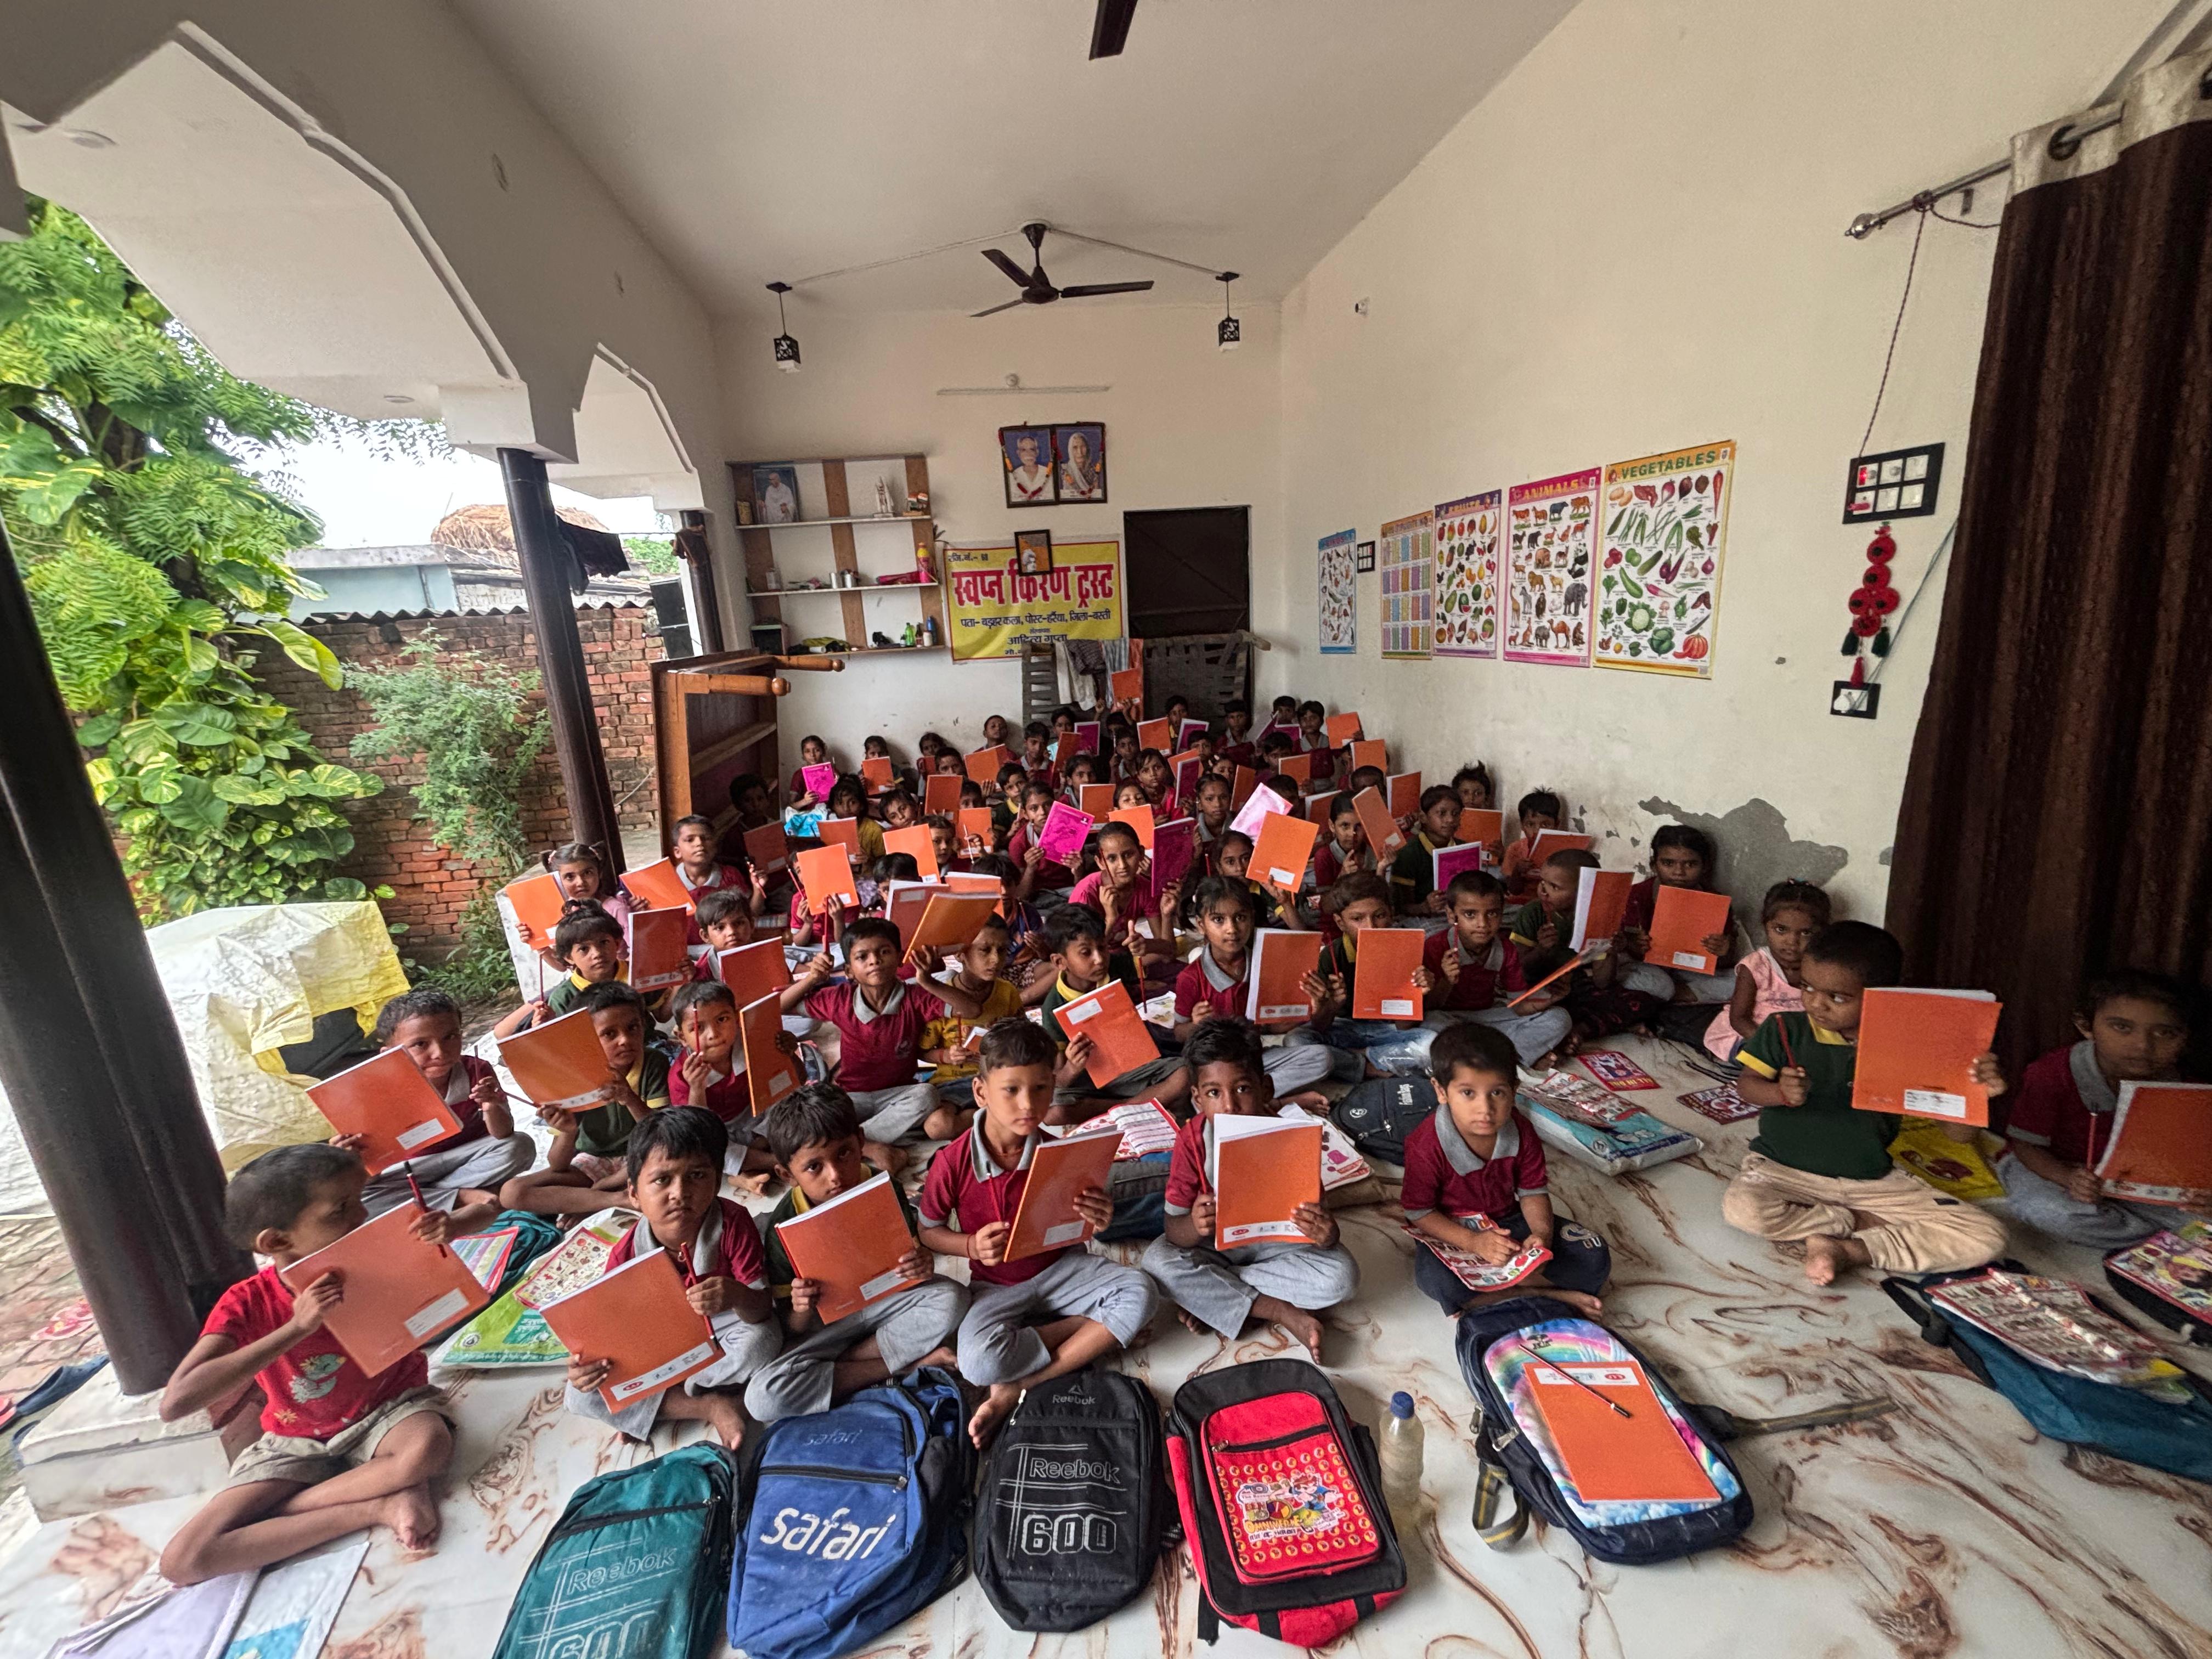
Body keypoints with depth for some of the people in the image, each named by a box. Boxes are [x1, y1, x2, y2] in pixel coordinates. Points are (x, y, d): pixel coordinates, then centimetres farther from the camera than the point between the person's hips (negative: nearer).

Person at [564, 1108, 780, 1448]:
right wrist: (586, 1364, -35)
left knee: (763, 1339, -33)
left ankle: (645, 1410, -12)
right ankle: (708, 1406, -17)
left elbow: (762, 1311, -25)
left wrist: (739, 1297, -48)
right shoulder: (627, 1254, -21)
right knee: (581, 1395, -18)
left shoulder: (733, 1224, -26)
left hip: (720, 1331, -2)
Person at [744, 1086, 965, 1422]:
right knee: (763, 1398, -29)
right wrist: (800, 1310, -34)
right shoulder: (783, 1228, -18)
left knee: (952, 1299, -26)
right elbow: (794, 1331, -10)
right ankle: (912, 1363, -19)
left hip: (883, 1299, 0)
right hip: (825, 1321, 0)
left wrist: (923, 1266, -26)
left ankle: (848, 1360, -12)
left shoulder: (886, 1190, -16)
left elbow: (912, 1255, -2)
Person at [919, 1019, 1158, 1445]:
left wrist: (1097, 1222, -22)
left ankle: (1021, 1386, -16)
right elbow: (928, 1231, -3)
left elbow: (1076, 1225, 2)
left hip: (1061, 1266, 3)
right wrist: (972, 1246, -23)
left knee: (1139, 1292, -22)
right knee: (978, 1360, -32)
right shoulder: (953, 1162, -18)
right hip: (997, 1285, -2)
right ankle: (1099, 1334, -9)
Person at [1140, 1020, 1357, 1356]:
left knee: (1341, 1275, -25)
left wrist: (1326, 1234, -40)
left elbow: (1320, 1222, -15)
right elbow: (1174, 1230, -19)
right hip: (1215, 1243, 0)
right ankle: (1286, 1314, -19)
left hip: (1278, 1243, 0)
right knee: (1156, 1261, -27)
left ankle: (1209, 1297, -16)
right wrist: (1195, 1225, -43)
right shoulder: (1192, 1140, -19)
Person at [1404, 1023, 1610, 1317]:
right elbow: (1419, 1213, -19)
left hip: (1509, 1221, 4)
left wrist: (1542, 1233, -22)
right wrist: (1473, 1242, -30)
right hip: (1453, 1232, -4)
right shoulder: (1426, 1146, -28)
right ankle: (1552, 1294, -18)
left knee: (1594, 1258, -11)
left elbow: (1533, 1192, -2)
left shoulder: (1521, 1133, -14)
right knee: (1434, 1279, -36)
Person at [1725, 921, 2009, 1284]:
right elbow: (1746, 1085, -6)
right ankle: (1863, 1223, -7)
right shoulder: (1785, 1029, -9)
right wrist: (1781, 1093, -29)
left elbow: (1958, 1132, -3)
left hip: (1873, 1181, 2)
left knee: (1988, 1236, -15)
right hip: (1785, 1170, -2)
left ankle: (1850, 1249, -12)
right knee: (1741, 1209, -33)